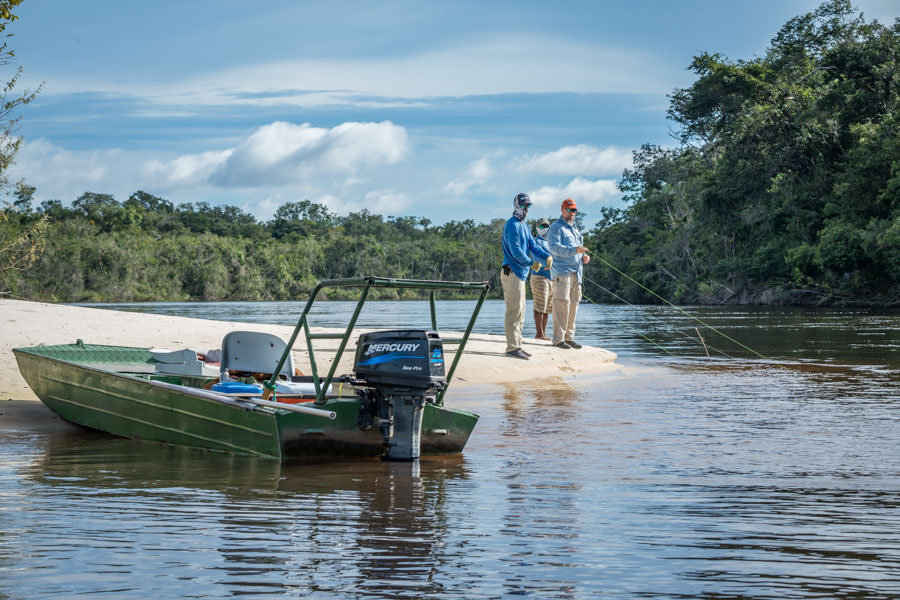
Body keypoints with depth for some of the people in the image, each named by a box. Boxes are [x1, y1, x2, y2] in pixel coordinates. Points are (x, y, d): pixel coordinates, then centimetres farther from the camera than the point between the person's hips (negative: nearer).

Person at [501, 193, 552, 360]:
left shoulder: (524, 226, 19)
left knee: (520, 312, 13)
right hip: (512, 272, -10)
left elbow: (533, 246, 13)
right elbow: (516, 250, -19)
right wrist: (531, 263, -14)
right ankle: (512, 347, -11)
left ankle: (516, 346, 18)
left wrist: (546, 256, -5)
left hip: (520, 273, 10)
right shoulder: (512, 225, -11)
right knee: (514, 311, -11)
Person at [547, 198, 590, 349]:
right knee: (562, 303, -12)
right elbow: (555, 248, -17)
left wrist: (584, 257, 10)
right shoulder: (555, 228, -2)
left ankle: (569, 337, 13)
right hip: (562, 271, -8)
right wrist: (575, 250, -29)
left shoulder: (575, 229, 25)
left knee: (573, 304, 7)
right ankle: (558, 338, -13)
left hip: (576, 272, 8)